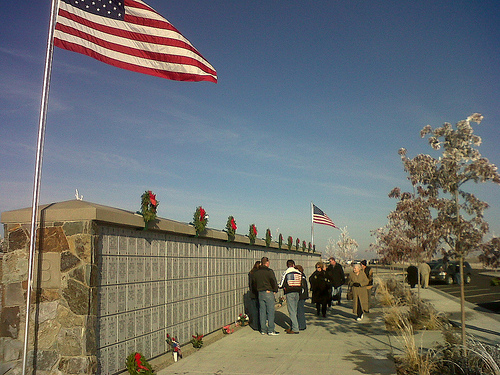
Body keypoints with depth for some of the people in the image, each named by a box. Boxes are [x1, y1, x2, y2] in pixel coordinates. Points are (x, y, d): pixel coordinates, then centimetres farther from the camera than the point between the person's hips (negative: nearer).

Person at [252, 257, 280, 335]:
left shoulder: (256, 272, 8)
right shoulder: (269, 271, -11)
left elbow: (254, 284, 14)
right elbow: (274, 282, -11)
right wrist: (275, 290, 3)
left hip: (260, 293, 6)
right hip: (269, 293, -6)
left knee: (262, 312, 11)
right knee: (271, 311, 0)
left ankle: (263, 329, 16)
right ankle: (271, 330, 1)